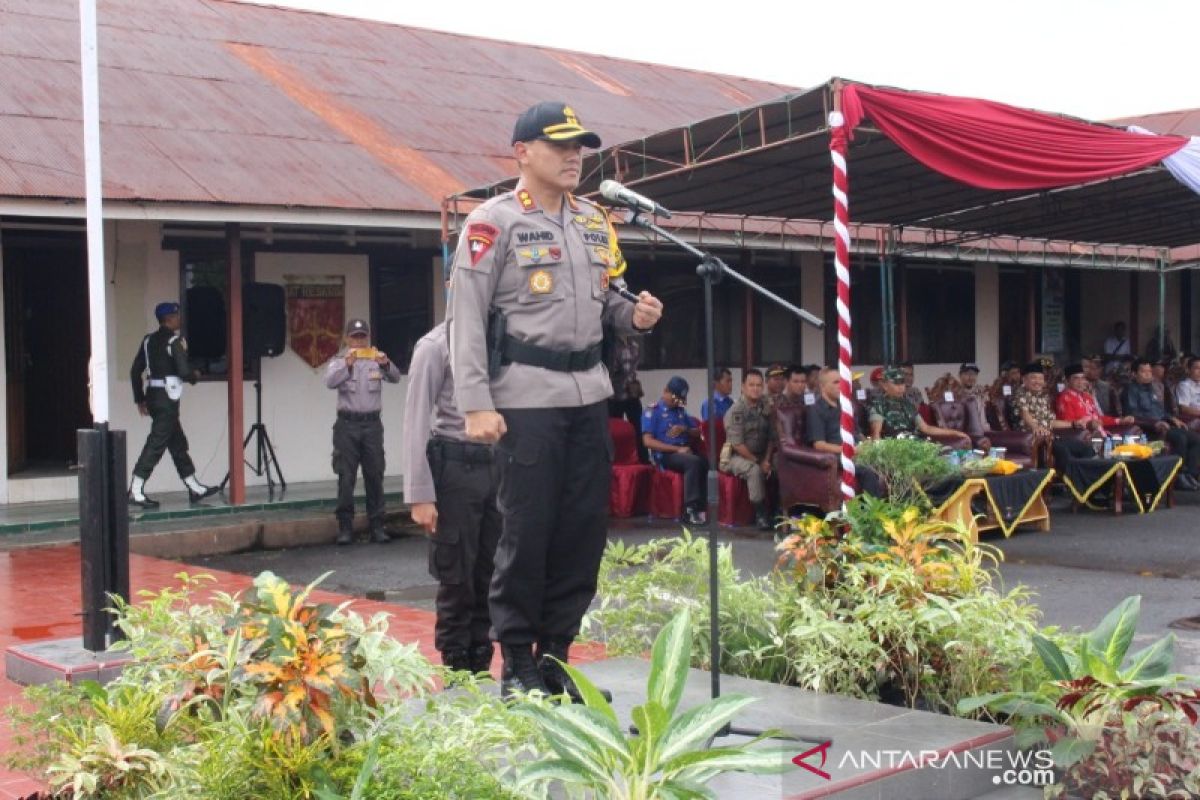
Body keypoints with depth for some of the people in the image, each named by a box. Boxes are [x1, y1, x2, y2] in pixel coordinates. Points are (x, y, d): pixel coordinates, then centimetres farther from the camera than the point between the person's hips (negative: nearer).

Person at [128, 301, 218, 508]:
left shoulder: (149, 340, 11)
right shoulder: (175, 341, -12)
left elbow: (135, 371, 12)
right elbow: (184, 371, -20)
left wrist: (140, 399, 17)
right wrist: (195, 375, 3)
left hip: (152, 396, 9)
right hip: (167, 398, -9)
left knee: (178, 443, 15)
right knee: (156, 444, -7)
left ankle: (195, 489, 22)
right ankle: (136, 491, -9)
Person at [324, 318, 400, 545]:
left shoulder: (377, 359, 10)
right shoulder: (338, 360, 5)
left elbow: (395, 378, -6)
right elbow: (330, 382, -14)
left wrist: (386, 364, -27)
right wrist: (347, 364, -29)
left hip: (372, 423, 2)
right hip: (347, 424, -2)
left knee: (375, 477, 3)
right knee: (346, 478, -2)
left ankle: (377, 526, 8)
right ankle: (345, 527, 2)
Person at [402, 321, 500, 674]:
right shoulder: (436, 345, -6)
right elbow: (416, 423, -8)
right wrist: (420, 495, -13)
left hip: (495, 466, 5)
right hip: (455, 468, -5)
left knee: (487, 576, 10)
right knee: (457, 579, 2)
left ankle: (480, 668, 21)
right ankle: (457, 673, 13)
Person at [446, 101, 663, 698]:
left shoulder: (595, 223, 15)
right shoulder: (493, 222, -4)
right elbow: (466, 318, -9)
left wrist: (633, 316, 0)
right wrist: (476, 404, -15)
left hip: (589, 395, 6)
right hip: (526, 398, -6)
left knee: (586, 526, 6)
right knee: (528, 528, -3)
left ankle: (556, 652, 19)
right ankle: (517, 660, 11)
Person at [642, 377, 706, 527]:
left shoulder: (681, 411, 21)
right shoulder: (653, 411, 1)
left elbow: (697, 433, 23)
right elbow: (648, 441, -10)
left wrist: (685, 430, -1)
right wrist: (677, 449, -16)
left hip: (685, 452, 5)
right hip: (665, 455, -5)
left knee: (704, 461, -29)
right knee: (693, 462, -34)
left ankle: (701, 507, -27)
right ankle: (690, 509, -32)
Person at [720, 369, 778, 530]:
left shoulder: (766, 407, 6)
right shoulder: (736, 411, -12)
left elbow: (771, 437, 8)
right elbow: (737, 444, -17)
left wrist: (767, 460, -6)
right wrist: (758, 462, -15)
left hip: (760, 457, 5)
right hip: (736, 457, -5)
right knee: (755, 470, -35)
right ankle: (761, 514, -24)